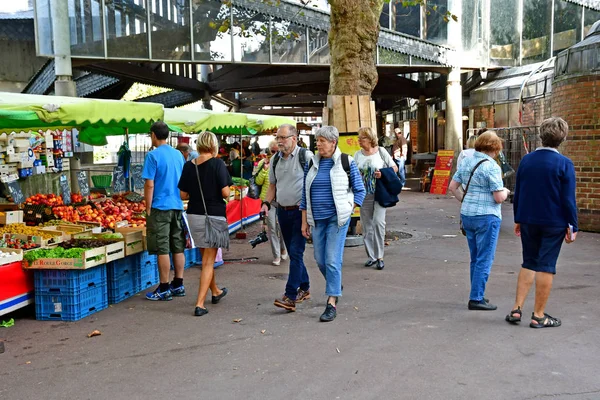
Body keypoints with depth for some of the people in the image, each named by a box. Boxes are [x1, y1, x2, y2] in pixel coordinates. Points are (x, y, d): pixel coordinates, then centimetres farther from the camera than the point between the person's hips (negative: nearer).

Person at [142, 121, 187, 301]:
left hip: (160, 207, -6)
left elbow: (150, 185, -12)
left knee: (163, 249, -1)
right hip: (178, 206, 6)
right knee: (178, 247, 11)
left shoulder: (153, 155, -9)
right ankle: (178, 285, 18)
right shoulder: (178, 154, 10)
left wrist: (148, 208, -5)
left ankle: (164, 289, 4)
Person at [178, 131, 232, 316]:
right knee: (208, 261, 2)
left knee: (206, 257, 22)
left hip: (194, 215, 5)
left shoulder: (189, 165, 1)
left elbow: (183, 195, 2)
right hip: (214, 216, -5)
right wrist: (221, 193, 6)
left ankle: (215, 291, 41)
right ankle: (200, 304, -3)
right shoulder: (217, 163, -12)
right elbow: (225, 192, -16)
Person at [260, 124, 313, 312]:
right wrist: (266, 203, 4)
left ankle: (290, 297, -10)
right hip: (283, 211, 7)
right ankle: (304, 288, 30)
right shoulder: (275, 159, 9)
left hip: (301, 211, -7)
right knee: (293, 252, 14)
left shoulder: (306, 156, -10)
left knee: (296, 252, -10)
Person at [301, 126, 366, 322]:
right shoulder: (312, 164, 7)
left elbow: (360, 190, 2)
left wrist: (348, 210, -8)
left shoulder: (346, 162, -3)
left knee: (332, 260, -8)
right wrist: (304, 221, 7)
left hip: (337, 218, -5)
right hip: (316, 219, 5)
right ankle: (336, 285, 37)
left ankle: (332, 303, -3)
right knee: (320, 260, 10)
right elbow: (305, 195, 10)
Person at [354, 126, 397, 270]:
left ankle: (379, 257, -7)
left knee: (378, 222, -16)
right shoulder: (358, 155, 7)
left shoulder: (381, 151, -1)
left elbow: (395, 168, 3)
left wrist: (383, 174, -15)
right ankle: (371, 256, 19)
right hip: (364, 195, 4)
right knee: (366, 225, 7)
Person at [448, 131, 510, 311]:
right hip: (486, 217, -7)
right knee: (484, 260, 2)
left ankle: (477, 295, 26)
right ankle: (476, 299, 4)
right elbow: (499, 198, -15)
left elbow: (452, 186, 11)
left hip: (467, 215, 7)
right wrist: (506, 192, 5)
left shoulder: (466, 161, 6)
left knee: (475, 258, 18)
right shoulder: (492, 166, -15)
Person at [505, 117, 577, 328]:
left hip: (528, 221, 4)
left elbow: (517, 193, 8)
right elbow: (568, 199, -11)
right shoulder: (564, 164, -11)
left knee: (528, 263, 15)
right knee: (546, 267, 3)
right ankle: (539, 316, 9)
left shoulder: (526, 160, 3)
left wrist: (518, 219, 17)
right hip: (553, 223, -4)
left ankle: (517, 309, 12)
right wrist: (573, 227, -3)